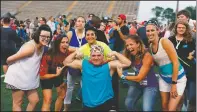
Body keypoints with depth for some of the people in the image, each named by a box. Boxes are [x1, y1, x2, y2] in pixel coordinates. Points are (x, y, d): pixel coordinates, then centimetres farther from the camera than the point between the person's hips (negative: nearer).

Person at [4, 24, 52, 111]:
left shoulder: (42, 47, 2)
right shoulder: (30, 47, -26)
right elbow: (9, 59, -20)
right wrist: (14, 68, 0)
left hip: (30, 79, 8)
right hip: (18, 77, -8)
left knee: (34, 100, 10)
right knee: (18, 102, 5)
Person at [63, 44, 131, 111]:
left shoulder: (109, 65, -4)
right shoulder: (84, 64, 4)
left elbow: (127, 63, -10)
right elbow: (66, 63, 7)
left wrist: (115, 53, -14)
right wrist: (75, 53, -3)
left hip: (105, 104, -2)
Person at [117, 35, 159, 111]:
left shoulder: (147, 57, -26)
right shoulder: (130, 55, -8)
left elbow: (139, 78, -25)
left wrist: (122, 76, -18)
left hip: (150, 86, -6)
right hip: (137, 84, 6)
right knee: (128, 104, 2)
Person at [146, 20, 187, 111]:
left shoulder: (165, 42, -20)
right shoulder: (150, 46, 1)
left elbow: (176, 62, -21)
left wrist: (174, 83, -19)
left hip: (177, 78, -6)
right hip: (163, 78, 6)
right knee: (164, 106, 13)